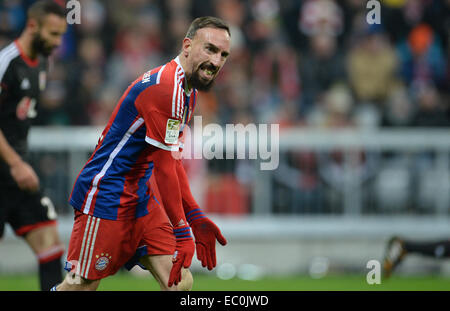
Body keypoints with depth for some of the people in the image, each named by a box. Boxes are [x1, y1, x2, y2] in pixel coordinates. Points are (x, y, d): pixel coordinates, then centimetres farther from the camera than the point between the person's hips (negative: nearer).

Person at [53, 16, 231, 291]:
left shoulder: (189, 90, 11)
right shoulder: (164, 87, -21)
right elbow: (164, 169, -21)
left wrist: (195, 217, 12)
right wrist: (181, 233, -18)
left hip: (142, 196, 10)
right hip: (105, 194, -10)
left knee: (180, 283, -3)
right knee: (81, 286, -5)